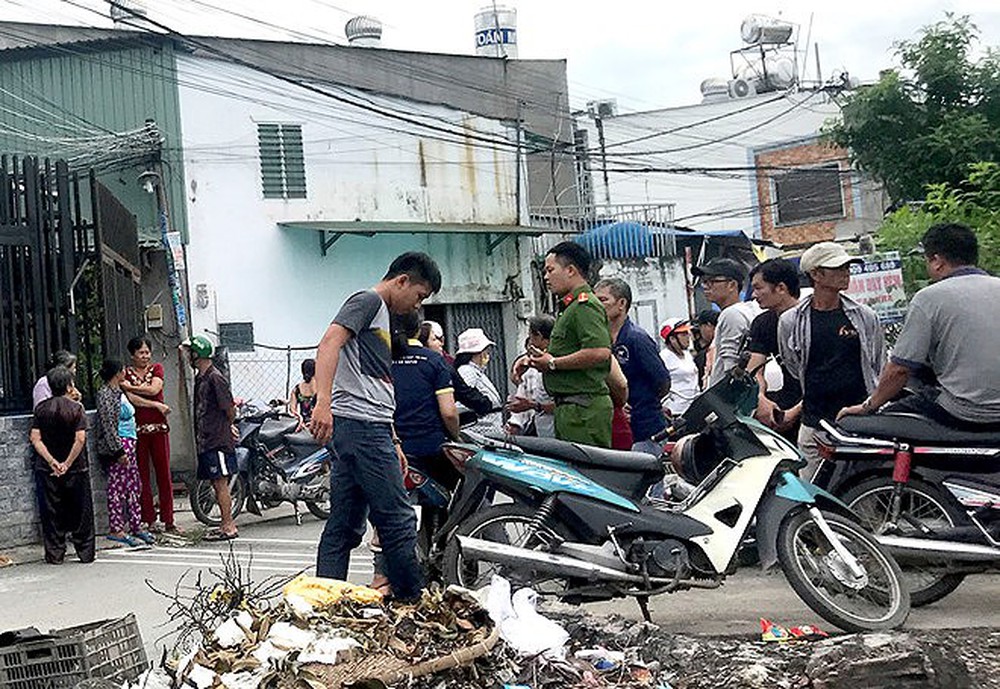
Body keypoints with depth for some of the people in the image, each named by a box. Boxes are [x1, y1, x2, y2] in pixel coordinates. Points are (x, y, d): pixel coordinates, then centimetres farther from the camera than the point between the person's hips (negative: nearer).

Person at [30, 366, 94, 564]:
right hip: (75, 469, -2)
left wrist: (53, 463, -9)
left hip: (47, 471, 2)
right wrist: (67, 464, -10)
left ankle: (55, 554, 9)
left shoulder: (41, 408, 0)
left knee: (51, 513, 8)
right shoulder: (76, 407, -8)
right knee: (81, 512, 8)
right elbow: (80, 439, -16)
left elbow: (35, 438, -6)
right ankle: (85, 553, 10)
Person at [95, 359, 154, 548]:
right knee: (117, 487, -5)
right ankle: (116, 530, 0)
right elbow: (108, 426, -18)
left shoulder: (118, 391, 16)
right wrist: (119, 450, -20)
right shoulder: (105, 394, -14)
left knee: (133, 486, 11)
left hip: (127, 445, 10)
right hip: (116, 447, -10)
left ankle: (136, 525, 16)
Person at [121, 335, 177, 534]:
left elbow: (154, 389, -7)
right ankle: (150, 521, 6)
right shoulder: (126, 372, 4)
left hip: (158, 427, 2)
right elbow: (131, 399, -9)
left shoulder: (157, 368, 11)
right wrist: (156, 405, -10)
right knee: (142, 475, 0)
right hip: (137, 428, -1)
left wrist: (130, 387, -6)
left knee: (164, 473, 1)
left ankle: (168, 521, 5)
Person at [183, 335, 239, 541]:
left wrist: (223, 428, 2)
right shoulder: (200, 377, 15)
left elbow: (230, 410, -12)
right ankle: (226, 524, 17)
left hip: (218, 441, -9)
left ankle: (229, 527, -3)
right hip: (206, 441, 9)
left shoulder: (215, 378, -13)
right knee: (216, 484, 11)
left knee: (221, 483, -7)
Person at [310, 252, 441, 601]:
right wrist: (323, 402, -31)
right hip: (362, 426, -10)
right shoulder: (368, 300, -2)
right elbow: (330, 342, -19)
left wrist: (392, 441, 28)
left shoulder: (381, 314, 28)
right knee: (398, 520, -6)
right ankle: (413, 602, 0)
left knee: (345, 526, 8)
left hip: (366, 428, 10)